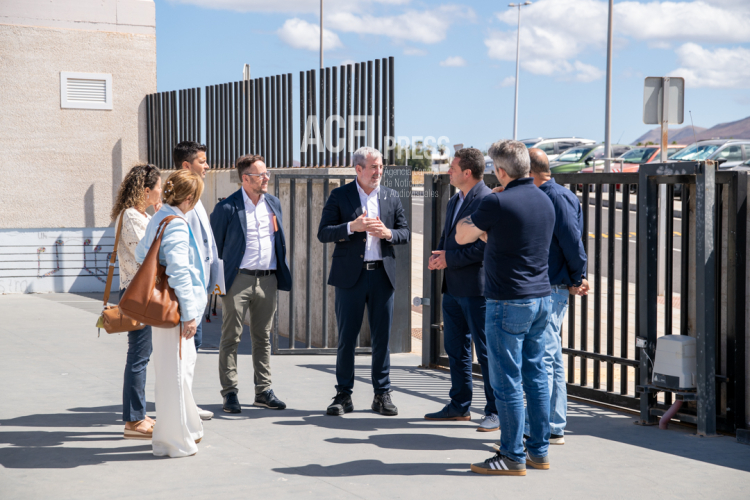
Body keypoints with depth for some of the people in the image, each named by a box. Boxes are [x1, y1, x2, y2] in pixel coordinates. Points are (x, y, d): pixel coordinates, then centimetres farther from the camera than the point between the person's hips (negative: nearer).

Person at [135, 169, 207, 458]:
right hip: (176, 308, -10)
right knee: (175, 372, -2)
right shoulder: (177, 225, -19)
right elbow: (179, 272, -23)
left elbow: (141, 255, 21)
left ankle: (188, 428, 32)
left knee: (185, 365, 20)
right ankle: (174, 441, 5)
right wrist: (189, 314, -20)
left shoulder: (158, 219, 10)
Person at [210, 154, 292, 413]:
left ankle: (263, 390, 18)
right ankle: (230, 392, 6)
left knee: (263, 337, 11)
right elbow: (214, 246, 0)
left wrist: (282, 272, 15)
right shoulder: (227, 208, -6)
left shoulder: (273, 203, 11)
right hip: (238, 279, -5)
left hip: (267, 279, 5)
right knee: (231, 337, -1)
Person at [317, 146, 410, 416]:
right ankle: (343, 394, 11)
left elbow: (405, 233, 12)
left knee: (382, 337, 5)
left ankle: (382, 394, 14)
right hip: (350, 275, -2)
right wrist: (352, 227, -19)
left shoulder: (391, 197, 10)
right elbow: (323, 233, -4)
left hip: (382, 274, 2)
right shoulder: (340, 196, 1)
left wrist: (388, 233, -9)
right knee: (346, 336, 2)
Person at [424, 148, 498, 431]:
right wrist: (439, 255, 4)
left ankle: (495, 411, 5)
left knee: (486, 351, -3)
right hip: (453, 288, 10)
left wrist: (451, 258, -16)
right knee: (455, 348, 15)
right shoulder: (454, 202, 16)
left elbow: (486, 246, -21)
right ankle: (459, 406, 25)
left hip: (476, 288, -10)